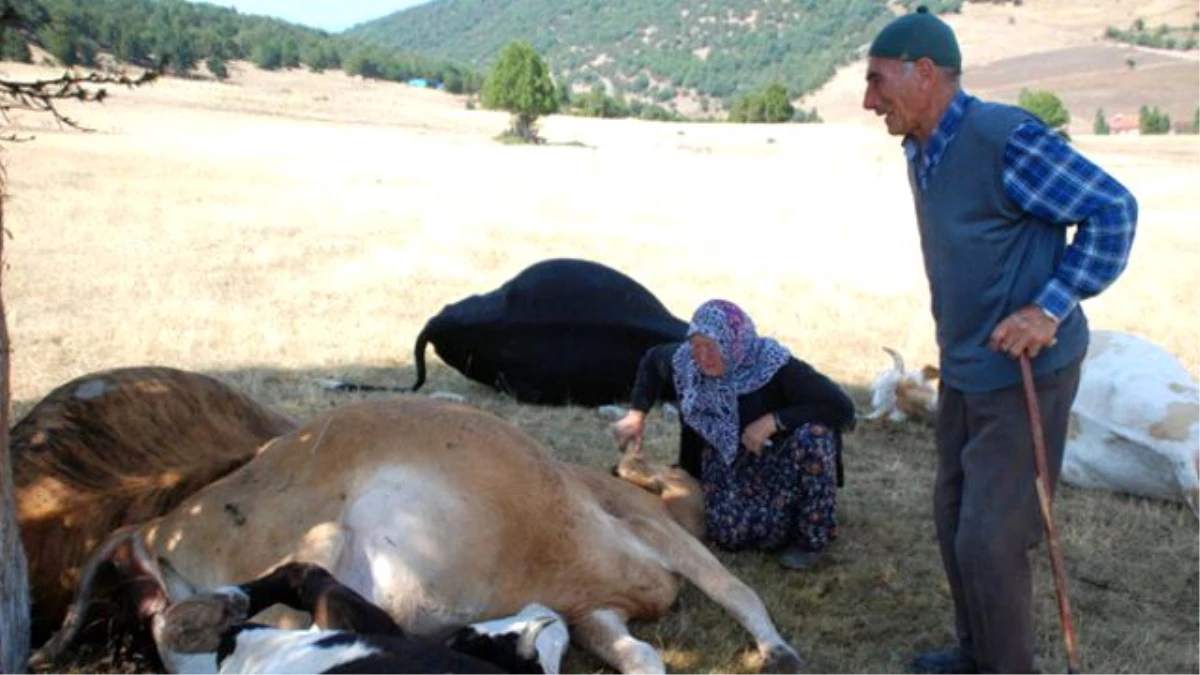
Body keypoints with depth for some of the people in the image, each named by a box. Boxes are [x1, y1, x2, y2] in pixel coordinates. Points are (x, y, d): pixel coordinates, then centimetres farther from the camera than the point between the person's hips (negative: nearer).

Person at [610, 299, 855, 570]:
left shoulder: (775, 367, -31)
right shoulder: (686, 360, -17)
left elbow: (843, 408, -35)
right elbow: (652, 360, 7)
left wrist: (774, 420, -38)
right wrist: (636, 414, -4)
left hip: (780, 461, -3)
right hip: (727, 461, 4)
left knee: (814, 434, -36)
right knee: (727, 532, -19)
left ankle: (813, 538, -12)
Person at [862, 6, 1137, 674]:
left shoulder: (1005, 139, -22)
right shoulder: (921, 152, 5)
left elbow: (1113, 210, -18)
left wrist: (1050, 308, -24)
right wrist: (955, 346, 16)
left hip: (1023, 374, -9)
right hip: (963, 372, 9)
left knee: (989, 540, -4)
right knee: (954, 520, 18)